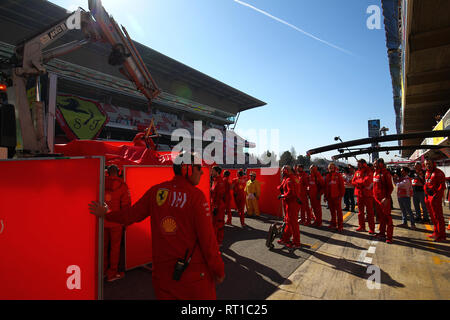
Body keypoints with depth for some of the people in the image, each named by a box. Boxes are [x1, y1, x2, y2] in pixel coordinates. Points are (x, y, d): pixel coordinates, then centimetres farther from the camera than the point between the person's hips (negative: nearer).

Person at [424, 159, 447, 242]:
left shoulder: (438, 172, -11)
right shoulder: (427, 173, 14)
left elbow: (442, 186, -15)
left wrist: (436, 195, -19)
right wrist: (426, 192, 11)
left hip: (435, 197, -8)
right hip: (428, 197, 8)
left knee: (438, 216, -4)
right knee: (432, 216, 15)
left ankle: (441, 236, 3)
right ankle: (436, 233, 25)